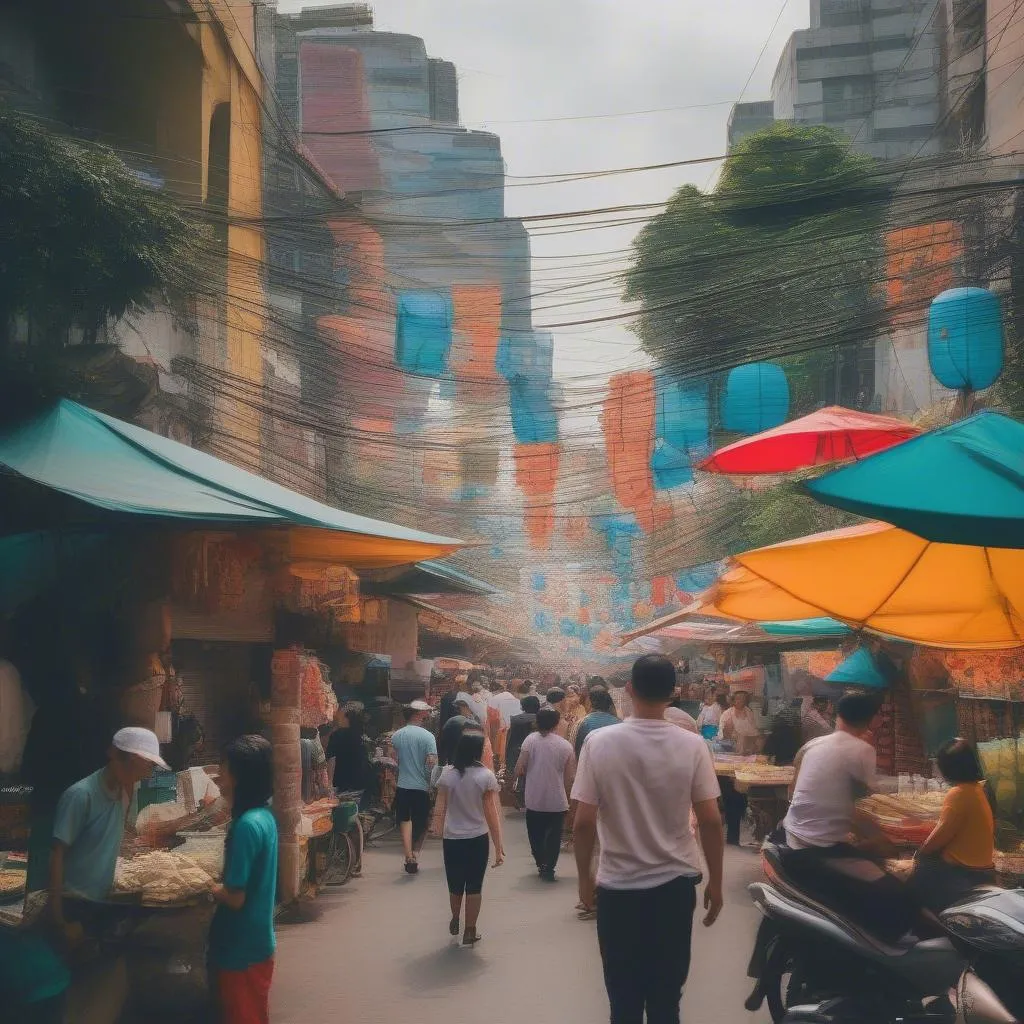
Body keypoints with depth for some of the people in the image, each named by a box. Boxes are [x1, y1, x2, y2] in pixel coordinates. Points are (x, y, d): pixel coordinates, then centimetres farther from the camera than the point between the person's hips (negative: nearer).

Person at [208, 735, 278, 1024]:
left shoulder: (246, 826, -24)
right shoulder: (264, 816, 3)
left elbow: (235, 897, -23)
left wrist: (206, 888, -6)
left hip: (241, 949, -8)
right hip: (256, 943, 8)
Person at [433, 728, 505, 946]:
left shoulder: (447, 774, -6)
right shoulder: (486, 776, -12)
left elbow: (440, 808, -2)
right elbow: (491, 814, -12)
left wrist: (440, 831, 12)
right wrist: (498, 846, -6)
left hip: (451, 839, 2)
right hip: (477, 839, -2)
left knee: (455, 884, 20)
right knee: (474, 887, 11)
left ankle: (455, 923, 39)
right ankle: (470, 932, 17)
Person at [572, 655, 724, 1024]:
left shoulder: (599, 742, -11)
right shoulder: (692, 745, -9)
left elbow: (584, 821, -8)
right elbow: (710, 820, -6)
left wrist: (584, 876, 6)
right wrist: (716, 883, 6)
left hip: (618, 886, -1)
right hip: (675, 885, 1)